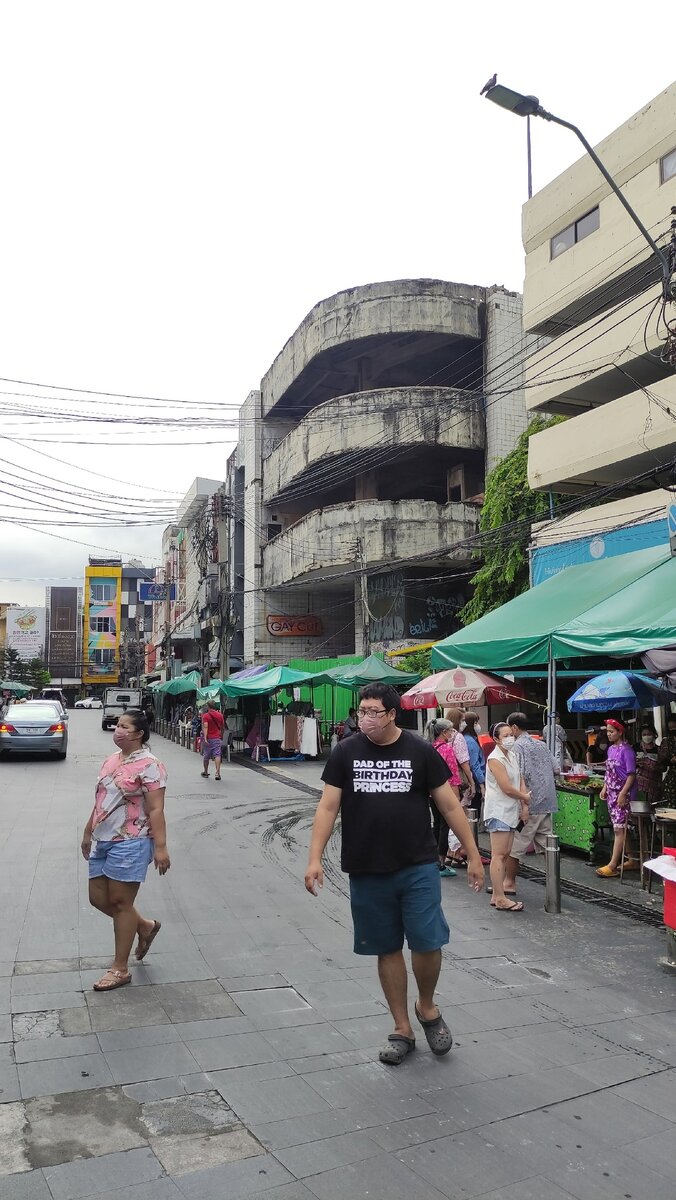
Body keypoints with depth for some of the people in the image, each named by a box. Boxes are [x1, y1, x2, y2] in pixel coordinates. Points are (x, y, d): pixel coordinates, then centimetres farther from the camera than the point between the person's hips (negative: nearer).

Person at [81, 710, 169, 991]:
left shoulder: (148, 765, -14)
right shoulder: (110, 761, 11)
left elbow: (156, 810, -17)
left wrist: (160, 847, -20)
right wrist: (88, 832, 23)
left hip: (129, 843, -8)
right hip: (103, 841, 8)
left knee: (119, 902, 0)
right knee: (98, 898, 12)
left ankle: (120, 969, 15)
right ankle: (145, 926, 35)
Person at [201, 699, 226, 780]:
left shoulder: (206, 716, -6)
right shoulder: (220, 715, 7)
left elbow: (205, 727, -17)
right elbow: (222, 727, 16)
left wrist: (205, 738, -23)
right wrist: (221, 736, 30)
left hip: (208, 738, -2)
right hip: (217, 738, 2)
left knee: (206, 756, 12)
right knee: (217, 755, -3)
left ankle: (205, 772, 24)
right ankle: (218, 773, -16)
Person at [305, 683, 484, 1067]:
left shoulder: (420, 751, -4)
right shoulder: (345, 753, -1)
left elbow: (450, 805, 1)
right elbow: (328, 807, 0)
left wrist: (473, 855, 1)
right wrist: (315, 858, -8)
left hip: (418, 867, -1)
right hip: (367, 872, 1)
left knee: (427, 944, -3)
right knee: (388, 950, 11)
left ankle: (427, 1006, 28)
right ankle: (403, 1030, 28)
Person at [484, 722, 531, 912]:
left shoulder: (513, 756, 12)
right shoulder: (495, 759, -15)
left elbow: (520, 781, 11)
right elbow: (507, 788, -18)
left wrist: (524, 806, -1)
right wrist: (525, 797, -1)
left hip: (510, 811, 9)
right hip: (498, 811, -9)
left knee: (505, 854, 10)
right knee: (499, 855, -7)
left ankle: (497, 895, 16)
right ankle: (501, 899, -5)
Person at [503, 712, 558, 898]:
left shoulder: (517, 746, -10)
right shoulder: (542, 745, 13)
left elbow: (519, 776, -19)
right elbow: (556, 769, 13)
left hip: (528, 804, -7)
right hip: (547, 802, 7)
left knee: (515, 845, 3)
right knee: (546, 844, 12)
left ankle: (510, 882, 8)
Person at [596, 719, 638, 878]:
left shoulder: (626, 750, -13)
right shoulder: (610, 749, 10)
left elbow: (631, 775, -16)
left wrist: (623, 794, -20)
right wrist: (604, 788, 11)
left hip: (624, 794, -8)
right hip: (612, 793, 8)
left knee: (619, 829, -7)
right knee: (623, 828, 13)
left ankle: (612, 866, -8)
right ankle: (631, 861, 22)